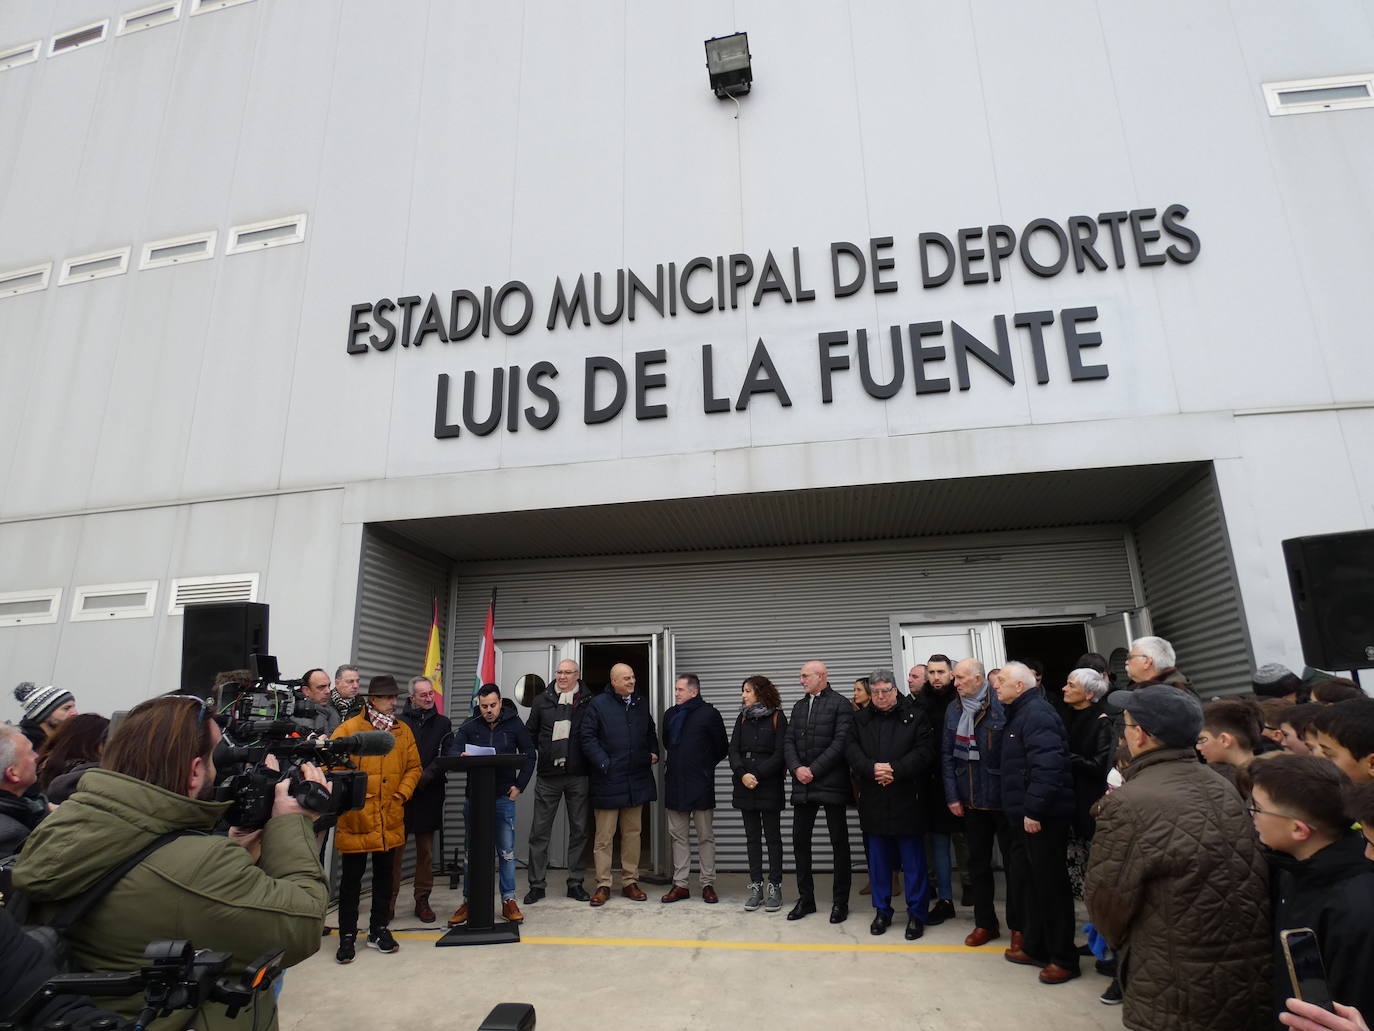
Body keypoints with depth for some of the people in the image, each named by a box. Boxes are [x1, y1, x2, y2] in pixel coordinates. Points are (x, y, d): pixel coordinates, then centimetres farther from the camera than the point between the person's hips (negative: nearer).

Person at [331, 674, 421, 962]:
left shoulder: (403, 731, 5)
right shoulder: (348, 729, -9)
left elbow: (414, 767, 9)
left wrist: (402, 793, -3)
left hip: (390, 819, 4)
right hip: (355, 820, -4)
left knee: (384, 875, 16)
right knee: (352, 878, 7)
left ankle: (378, 930, 31)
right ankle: (347, 936, 23)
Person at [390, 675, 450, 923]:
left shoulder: (442, 723, 9)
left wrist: (428, 775, -13)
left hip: (429, 795, 2)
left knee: (426, 851, 9)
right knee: (395, 849, 1)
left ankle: (422, 900, 19)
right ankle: (389, 900, 12)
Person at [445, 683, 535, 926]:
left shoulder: (514, 725, 0)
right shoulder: (469, 727, 2)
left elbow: (529, 755, 4)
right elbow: (452, 751, -9)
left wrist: (519, 785, -4)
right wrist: (461, 757, -33)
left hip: (504, 797, -1)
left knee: (506, 852, 4)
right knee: (472, 852, 9)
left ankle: (509, 902, 15)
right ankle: (468, 902, 20)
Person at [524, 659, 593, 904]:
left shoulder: (588, 702, 0)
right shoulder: (542, 700, 5)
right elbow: (530, 734, 12)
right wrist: (539, 754, 2)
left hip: (578, 776, -1)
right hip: (548, 776, 1)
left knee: (579, 830, 8)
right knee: (539, 831, 5)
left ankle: (575, 883, 20)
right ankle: (537, 884, 17)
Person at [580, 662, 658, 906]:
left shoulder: (641, 705, 12)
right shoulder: (599, 704, -6)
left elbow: (650, 733, 24)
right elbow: (588, 737, -9)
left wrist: (653, 753, 8)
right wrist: (603, 763, -16)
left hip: (637, 780, 5)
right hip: (608, 780, -5)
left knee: (633, 833, 12)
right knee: (604, 836, 3)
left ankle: (630, 882, 23)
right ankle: (603, 884, 13)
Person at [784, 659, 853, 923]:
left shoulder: (840, 705, -4)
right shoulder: (799, 706, 15)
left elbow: (841, 742, -13)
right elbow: (788, 741, 10)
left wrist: (813, 769, -15)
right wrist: (796, 768, -8)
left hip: (831, 783, -5)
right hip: (802, 785, 6)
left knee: (839, 842, 4)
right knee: (800, 840, 8)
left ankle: (840, 901, 16)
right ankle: (805, 898, 21)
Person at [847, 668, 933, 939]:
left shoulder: (915, 715, -1)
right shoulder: (861, 719, 8)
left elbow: (925, 750, -9)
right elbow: (851, 750, 0)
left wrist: (895, 770, -18)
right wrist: (871, 768, -17)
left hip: (907, 799, -3)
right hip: (873, 801, 3)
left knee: (913, 859, 5)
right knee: (878, 858, 12)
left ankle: (916, 914, 19)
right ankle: (882, 911, 26)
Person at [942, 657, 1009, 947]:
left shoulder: (1003, 707, -12)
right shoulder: (953, 712, 4)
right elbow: (947, 755, 6)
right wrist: (952, 796, 1)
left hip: (1004, 800, -5)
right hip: (971, 801, 5)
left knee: (1013, 861, 8)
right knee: (978, 863, 13)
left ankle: (1018, 925, 23)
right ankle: (985, 923, 27)